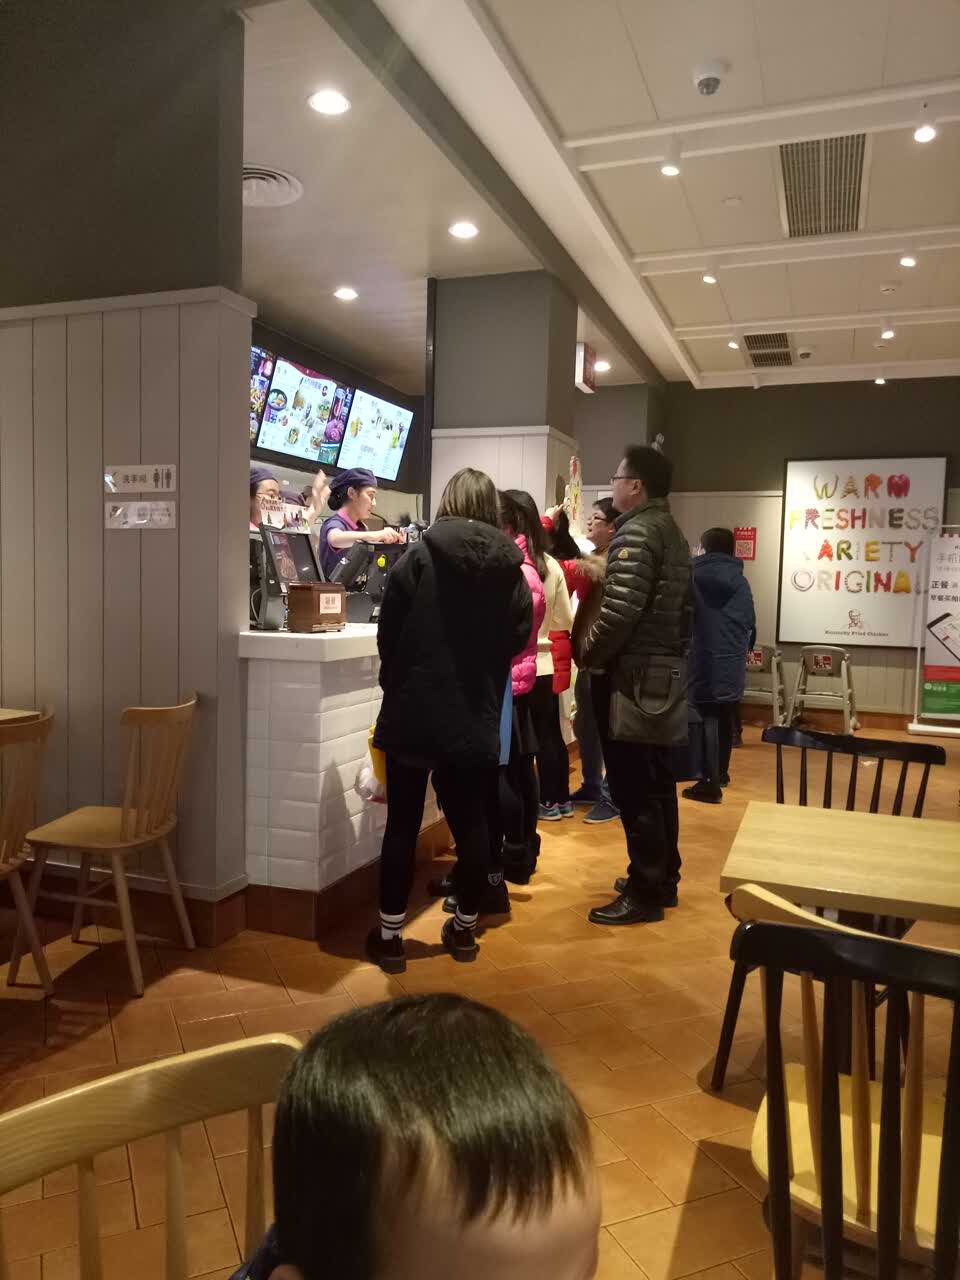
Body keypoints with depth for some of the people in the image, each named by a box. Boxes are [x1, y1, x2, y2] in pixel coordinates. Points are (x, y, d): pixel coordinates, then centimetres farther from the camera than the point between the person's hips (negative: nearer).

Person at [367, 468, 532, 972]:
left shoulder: (418, 557, -8)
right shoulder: (511, 569, 0)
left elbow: (388, 634, -5)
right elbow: (517, 640, 4)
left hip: (413, 711, -2)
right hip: (475, 716, 3)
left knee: (402, 824, 6)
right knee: (472, 822, 13)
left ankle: (389, 935, 14)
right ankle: (465, 928, 24)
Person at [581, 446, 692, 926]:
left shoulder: (637, 531, -14)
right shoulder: (671, 531, 17)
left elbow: (619, 610, -23)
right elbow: (682, 610, 20)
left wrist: (588, 654, -9)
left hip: (633, 680, -10)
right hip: (664, 676, 10)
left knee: (634, 792, -3)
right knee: (656, 786, 16)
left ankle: (645, 894, 5)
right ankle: (662, 880, 26)